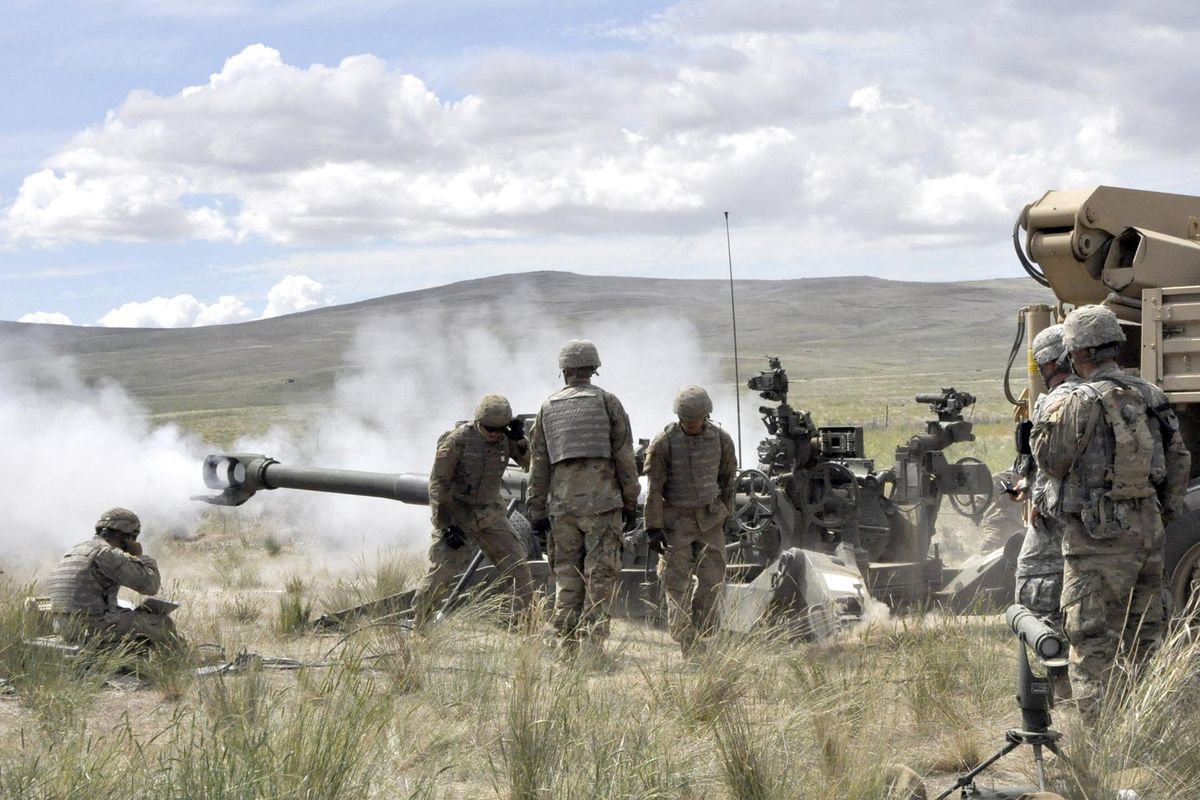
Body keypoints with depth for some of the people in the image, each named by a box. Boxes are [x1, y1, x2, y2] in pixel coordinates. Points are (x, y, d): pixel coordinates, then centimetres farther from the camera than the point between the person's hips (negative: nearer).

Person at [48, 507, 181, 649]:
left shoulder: (74, 551, 17)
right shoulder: (108, 554, -12)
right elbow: (151, 585, -12)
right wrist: (139, 556, 3)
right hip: (95, 629, -9)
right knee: (163, 623, 5)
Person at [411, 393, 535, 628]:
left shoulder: (506, 438, -3)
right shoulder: (456, 440, -18)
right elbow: (438, 484, -15)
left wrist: (520, 441, -17)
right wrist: (446, 526, -18)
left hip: (490, 514, 5)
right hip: (456, 515, -5)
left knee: (519, 567, -1)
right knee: (441, 571, -14)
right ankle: (416, 623, -3)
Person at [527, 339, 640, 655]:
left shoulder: (548, 408, 9)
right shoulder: (607, 401, 2)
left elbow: (538, 464, 8)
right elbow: (624, 457, -1)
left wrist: (537, 511, 11)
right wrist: (631, 504, 5)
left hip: (561, 504, 3)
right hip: (602, 500, -3)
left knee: (567, 575, 8)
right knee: (600, 575, -1)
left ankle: (568, 644, 7)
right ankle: (592, 643, -8)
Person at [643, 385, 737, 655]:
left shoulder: (721, 440, -4)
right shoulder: (663, 443, -14)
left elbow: (727, 479, 11)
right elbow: (654, 488, -10)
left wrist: (725, 515, 16)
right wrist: (653, 528, -12)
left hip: (709, 519, 3)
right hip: (676, 519, -3)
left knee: (712, 579, -1)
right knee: (677, 584, -4)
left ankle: (699, 632, 15)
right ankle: (686, 642, 1)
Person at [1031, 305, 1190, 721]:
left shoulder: (1082, 402, -13)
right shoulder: (1149, 395, 9)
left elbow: (1052, 462, -6)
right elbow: (1179, 459, 15)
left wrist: (1045, 418, 11)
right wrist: (1166, 510, 25)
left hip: (1099, 534, -7)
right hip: (1147, 528, 7)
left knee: (1093, 639, -4)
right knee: (1144, 634, 16)